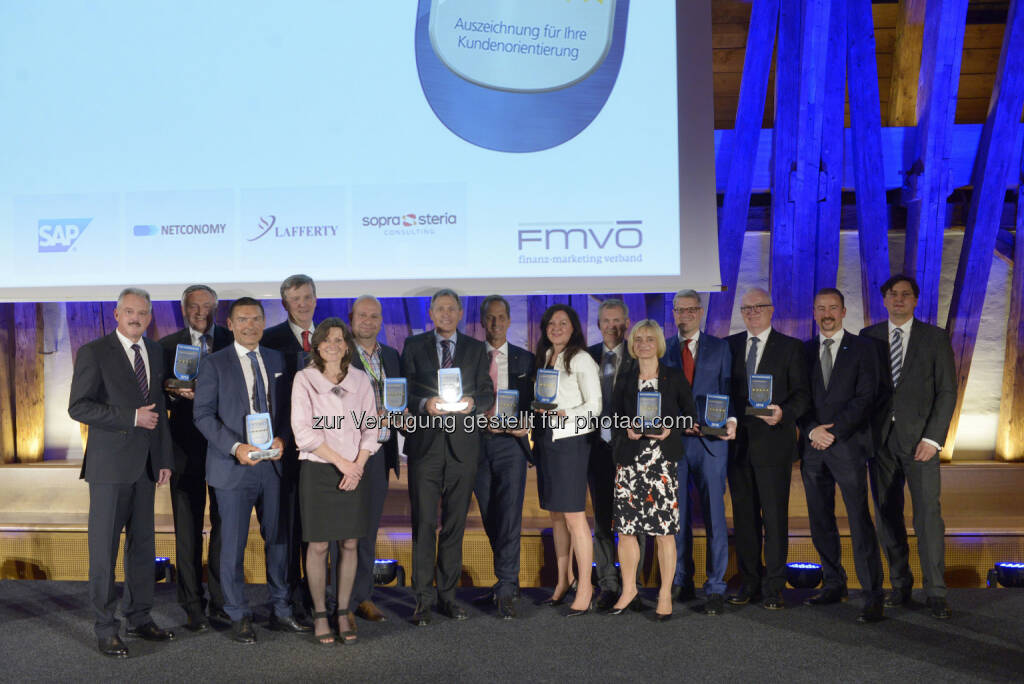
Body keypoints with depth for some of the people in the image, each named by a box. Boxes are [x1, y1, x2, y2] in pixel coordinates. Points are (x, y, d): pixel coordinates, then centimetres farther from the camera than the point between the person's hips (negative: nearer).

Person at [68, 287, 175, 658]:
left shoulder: (156, 352, 12)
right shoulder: (94, 352, -5)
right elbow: (78, 407, -12)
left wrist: (165, 458, 11)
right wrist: (132, 417, -17)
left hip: (146, 464, 6)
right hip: (110, 463, -6)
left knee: (143, 544, 12)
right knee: (104, 546, 1)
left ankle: (139, 617, 23)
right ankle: (106, 628, 11)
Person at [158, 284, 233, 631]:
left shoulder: (233, 341, 5)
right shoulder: (168, 345, 7)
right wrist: (176, 393, -16)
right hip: (186, 446, 0)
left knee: (225, 523, 5)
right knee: (188, 527, 5)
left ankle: (222, 601, 17)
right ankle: (193, 607, 14)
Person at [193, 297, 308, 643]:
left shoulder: (276, 360, 11)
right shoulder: (213, 363, -1)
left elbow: (286, 407, 12)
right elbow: (203, 415, -6)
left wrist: (281, 438, -7)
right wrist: (236, 447, -17)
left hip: (273, 463, 4)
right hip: (233, 467, -4)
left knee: (279, 539, 10)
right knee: (233, 544, 4)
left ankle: (280, 611, 24)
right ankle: (239, 617, 19)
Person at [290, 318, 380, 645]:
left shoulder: (361, 380, 6)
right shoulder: (304, 379, -2)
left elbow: (370, 428, 6)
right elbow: (303, 431, -9)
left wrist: (358, 464, -9)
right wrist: (341, 462, -13)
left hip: (354, 471, 3)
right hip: (318, 471, -2)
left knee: (350, 544, 6)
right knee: (318, 546, 2)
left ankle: (344, 612, 19)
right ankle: (320, 614, 16)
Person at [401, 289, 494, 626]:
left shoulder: (476, 349, 11)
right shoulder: (414, 346, 7)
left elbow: (488, 394, 7)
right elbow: (403, 392, 2)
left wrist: (472, 403, -14)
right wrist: (424, 404, -17)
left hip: (462, 445, 2)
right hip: (425, 445, -1)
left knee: (455, 523, 8)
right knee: (424, 523, -1)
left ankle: (447, 594, 19)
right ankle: (423, 598, 7)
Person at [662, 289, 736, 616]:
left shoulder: (719, 347, 9)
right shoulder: (661, 349, 11)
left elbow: (727, 390, 5)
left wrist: (731, 420, -12)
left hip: (709, 441, -1)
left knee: (714, 515, -1)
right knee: (676, 517, 8)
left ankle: (715, 589, 8)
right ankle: (681, 583, 20)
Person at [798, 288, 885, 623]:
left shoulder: (862, 348, 3)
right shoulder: (803, 351, 12)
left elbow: (865, 398, -5)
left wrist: (834, 431, -13)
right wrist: (812, 430, -8)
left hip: (849, 443, -4)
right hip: (812, 445, 4)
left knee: (859, 519, -7)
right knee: (820, 520, 9)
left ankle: (872, 596, -2)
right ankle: (834, 584, 21)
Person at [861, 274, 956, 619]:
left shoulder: (935, 338, 4)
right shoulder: (868, 337, 9)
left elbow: (947, 391, 0)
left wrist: (933, 438, -9)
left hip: (919, 439, -2)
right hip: (880, 437, 2)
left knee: (928, 515, -6)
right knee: (887, 515, 6)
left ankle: (936, 592, 3)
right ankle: (900, 585, 17)